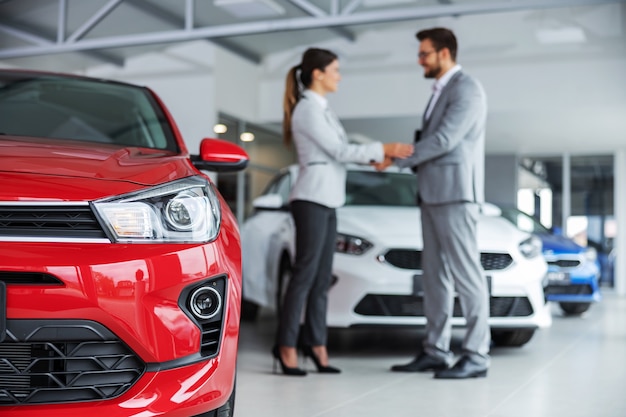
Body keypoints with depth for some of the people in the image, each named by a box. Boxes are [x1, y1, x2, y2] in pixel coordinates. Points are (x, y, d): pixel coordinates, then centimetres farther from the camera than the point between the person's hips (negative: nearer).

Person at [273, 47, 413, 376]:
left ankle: (316, 344, 10)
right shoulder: (308, 109, -10)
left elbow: (339, 152, 16)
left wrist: (373, 157, 4)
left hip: (327, 201, 9)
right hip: (311, 199, -9)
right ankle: (286, 346, -2)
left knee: (322, 278, 7)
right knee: (305, 274, -8)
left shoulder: (320, 109, 19)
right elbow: (340, 151, -13)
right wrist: (384, 149, -10)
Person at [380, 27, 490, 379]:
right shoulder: (441, 92, 20)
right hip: (433, 194, 10)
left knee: (466, 274, -7)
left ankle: (476, 356, -3)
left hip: (457, 194, -10)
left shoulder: (467, 89, -9)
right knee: (435, 276, 9)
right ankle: (435, 351, 13)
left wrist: (396, 159, -11)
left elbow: (444, 140, -17)